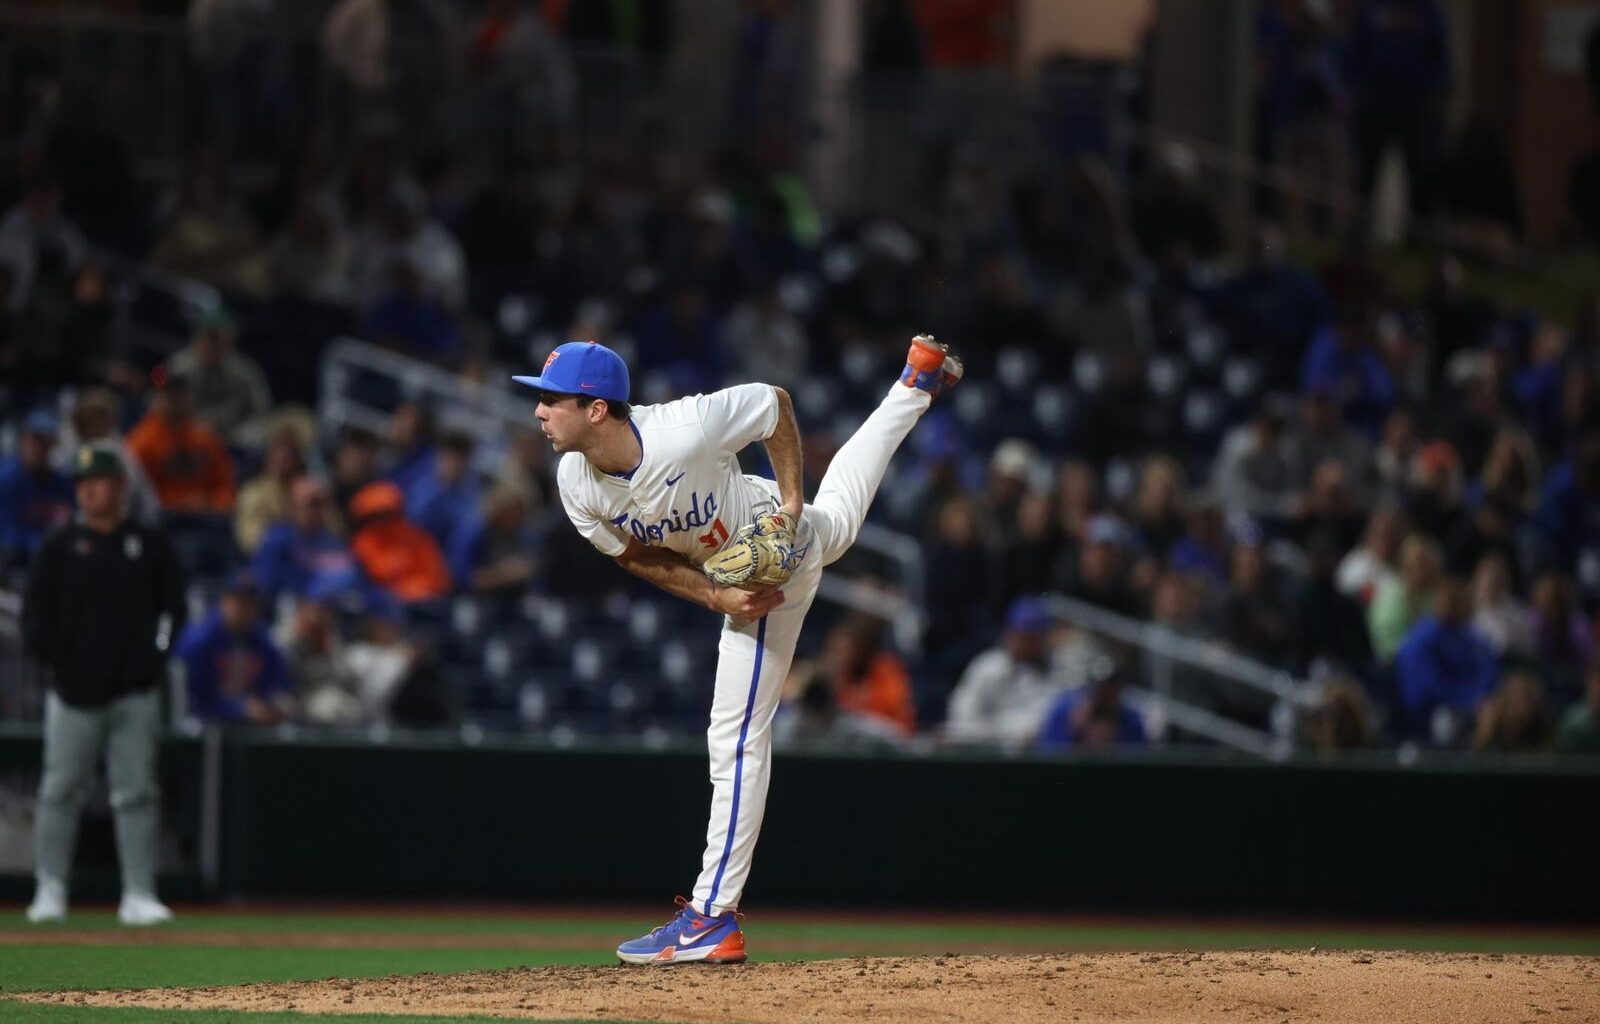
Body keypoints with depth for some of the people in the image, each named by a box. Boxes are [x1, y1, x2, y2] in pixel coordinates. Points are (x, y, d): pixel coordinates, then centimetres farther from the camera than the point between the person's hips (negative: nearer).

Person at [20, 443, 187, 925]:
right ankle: (50, 890, 6)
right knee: (61, 792, 0)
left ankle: (139, 894, 1)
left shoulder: (151, 546, 8)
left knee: (136, 794, -1)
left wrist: (154, 656, -4)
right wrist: (54, 656, -8)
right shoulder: (61, 547, 7)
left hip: (135, 693, 0)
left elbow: (173, 607, 9)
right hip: (74, 694, 0)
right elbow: (34, 613, 5)